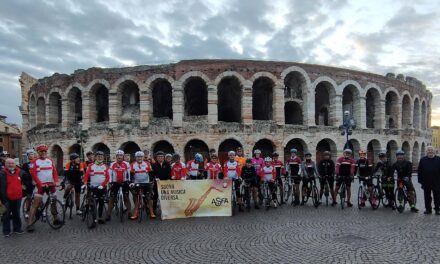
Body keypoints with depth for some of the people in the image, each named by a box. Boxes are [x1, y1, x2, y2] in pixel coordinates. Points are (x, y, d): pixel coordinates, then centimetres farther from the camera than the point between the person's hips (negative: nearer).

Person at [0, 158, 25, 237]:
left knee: (17, 214, 14)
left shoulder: (20, 172, 4)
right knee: (6, 215, 6)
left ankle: (17, 228, 26)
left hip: (17, 198, 4)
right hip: (7, 199, -3)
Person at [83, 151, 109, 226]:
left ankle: (100, 218, 23)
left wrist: (102, 185, -15)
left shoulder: (105, 167, 4)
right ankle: (94, 220, -5)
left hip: (102, 188, 3)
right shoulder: (90, 166, 0)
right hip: (93, 187, -2)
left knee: (101, 203, 11)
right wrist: (85, 184, -21)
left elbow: (107, 177, -2)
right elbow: (86, 175, -6)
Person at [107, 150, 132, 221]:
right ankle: (109, 214, 7)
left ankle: (129, 213, 10)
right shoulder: (112, 164, -4)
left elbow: (128, 174, 2)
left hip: (124, 182, 0)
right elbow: (110, 175, 0)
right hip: (115, 183, 1)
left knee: (126, 197, 2)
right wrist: (110, 183, -4)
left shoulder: (126, 164, -4)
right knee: (112, 198, 0)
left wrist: (128, 182, -1)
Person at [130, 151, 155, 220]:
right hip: (137, 184, 1)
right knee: (136, 198, 4)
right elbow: (131, 175, -3)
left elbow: (150, 173, -1)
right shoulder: (133, 165, -3)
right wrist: (132, 182, -16)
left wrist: (151, 181, -12)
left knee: (149, 197, -2)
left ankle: (151, 213, 3)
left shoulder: (147, 164, -4)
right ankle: (136, 214, 12)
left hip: (146, 183, -1)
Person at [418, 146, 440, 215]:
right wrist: (421, 180, -1)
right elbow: (419, 171, 5)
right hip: (426, 183, 1)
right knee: (427, 197, 9)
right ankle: (428, 209, 18)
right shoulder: (423, 160, 6)